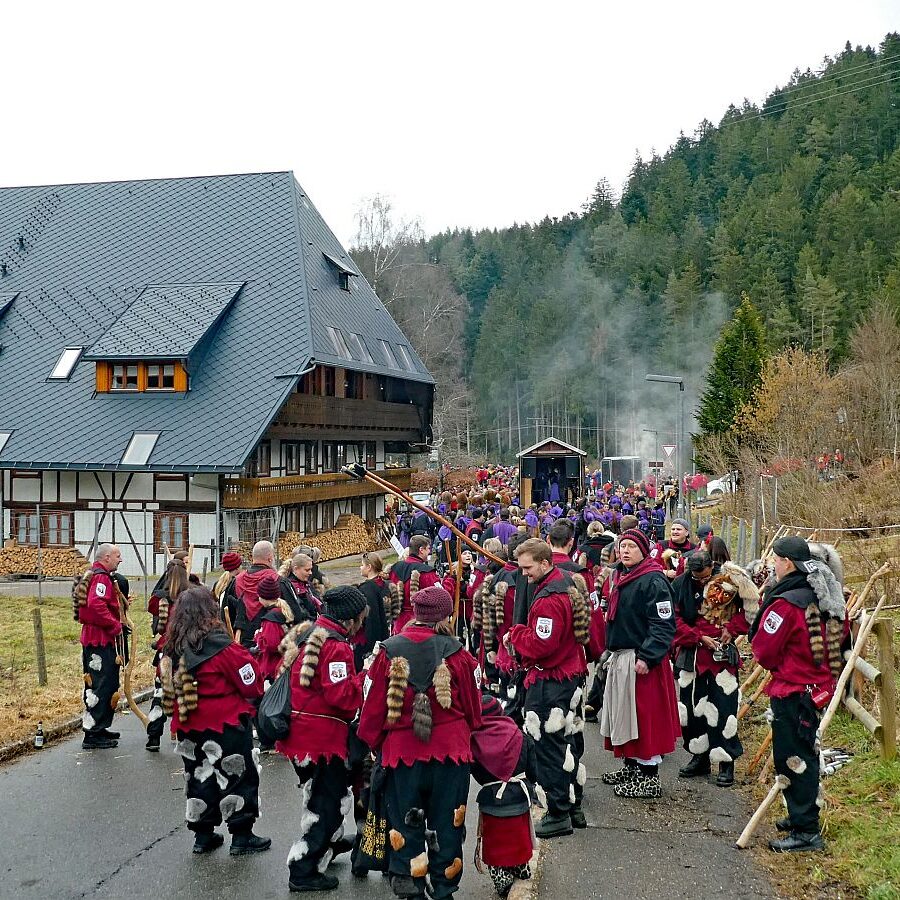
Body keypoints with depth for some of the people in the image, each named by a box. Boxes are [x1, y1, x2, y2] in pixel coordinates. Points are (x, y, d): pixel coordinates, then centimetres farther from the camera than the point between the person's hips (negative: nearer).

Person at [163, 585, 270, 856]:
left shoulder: (172, 648, -1)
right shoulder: (222, 647, -21)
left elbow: (169, 686, 12)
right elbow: (252, 686, -14)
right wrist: (246, 659, 3)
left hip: (189, 729, 6)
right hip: (226, 726, -6)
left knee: (199, 776, 18)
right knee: (239, 776, 7)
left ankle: (203, 834, 25)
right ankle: (241, 836, 13)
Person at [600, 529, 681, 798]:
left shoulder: (653, 581, -15)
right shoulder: (619, 577, 14)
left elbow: (664, 624, -20)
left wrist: (647, 657, -26)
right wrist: (612, 652, 19)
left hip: (641, 660, -9)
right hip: (619, 657, 9)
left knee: (645, 717, -4)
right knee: (625, 715, 16)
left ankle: (650, 777, 4)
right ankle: (631, 766, 28)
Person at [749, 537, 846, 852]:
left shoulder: (785, 603, -20)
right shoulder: (826, 600, 6)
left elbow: (764, 651, -17)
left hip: (793, 691, -9)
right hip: (819, 685, 9)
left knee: (792, 758, -2)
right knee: (804, 753, 20)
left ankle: (806, 831, 2)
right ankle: (804, 815, 33)